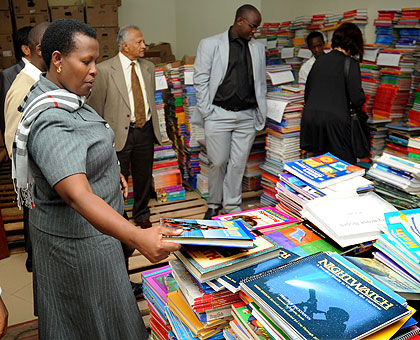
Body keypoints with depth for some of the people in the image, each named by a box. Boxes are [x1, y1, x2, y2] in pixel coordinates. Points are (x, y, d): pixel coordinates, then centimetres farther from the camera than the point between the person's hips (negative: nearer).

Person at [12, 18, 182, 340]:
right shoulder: (50, 123, -32)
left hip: (89, 224, 10)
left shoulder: (67, 100, 2)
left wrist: (110, 170, 10)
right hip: (77, 238, -10)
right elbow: (78, 196, -43)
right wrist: (138, 237, -53)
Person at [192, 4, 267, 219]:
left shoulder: (257, 48, 13)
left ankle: (232, 207, 19)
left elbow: (261, 84, 16)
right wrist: (206, 111, -7)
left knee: (238, 165, 6)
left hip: (247, 117, 3)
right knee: (218, 163, 2)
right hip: (218, 115, -3)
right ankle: (213, 205, 22)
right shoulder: (210, 44, 2)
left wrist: (261, 114, 9)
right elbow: (200, 80, -1)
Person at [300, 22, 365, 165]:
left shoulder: (320, 60, 10)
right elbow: (357, 100, -8)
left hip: (310, 117, 6)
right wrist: (361, 95, 13)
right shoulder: (350, 64, -5)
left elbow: (307, 93, 14)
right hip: (335, 120, -5)